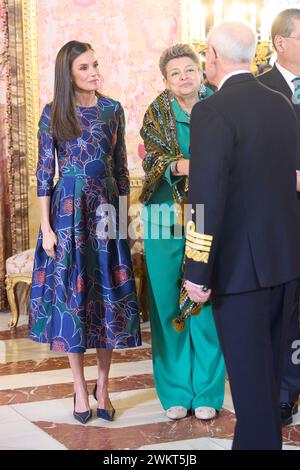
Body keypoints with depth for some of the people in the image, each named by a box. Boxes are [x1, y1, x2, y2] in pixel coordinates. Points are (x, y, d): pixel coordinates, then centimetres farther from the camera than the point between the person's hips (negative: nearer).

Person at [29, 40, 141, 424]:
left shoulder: (112, 109, 4)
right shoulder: (53, 113, -1)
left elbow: (121, 167, 8)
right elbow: (44, 172, -1)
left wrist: (125, 214, 5)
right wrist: (46, 227, -6)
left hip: (106, 210, 2)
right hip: (68, 211, -2)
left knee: (108, 294, 3)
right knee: (71, 294, 3)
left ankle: (102, 385, 18)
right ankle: (80, 388, 16)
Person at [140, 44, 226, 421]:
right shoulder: (158, 112, 3)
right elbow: (152, 161, -5)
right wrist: (179, 166, -24)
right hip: (166, 218, 0)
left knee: (206, 304, 2)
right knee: (169, 305, 3)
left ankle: (207, 391, 14)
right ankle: (175, 390, 15)